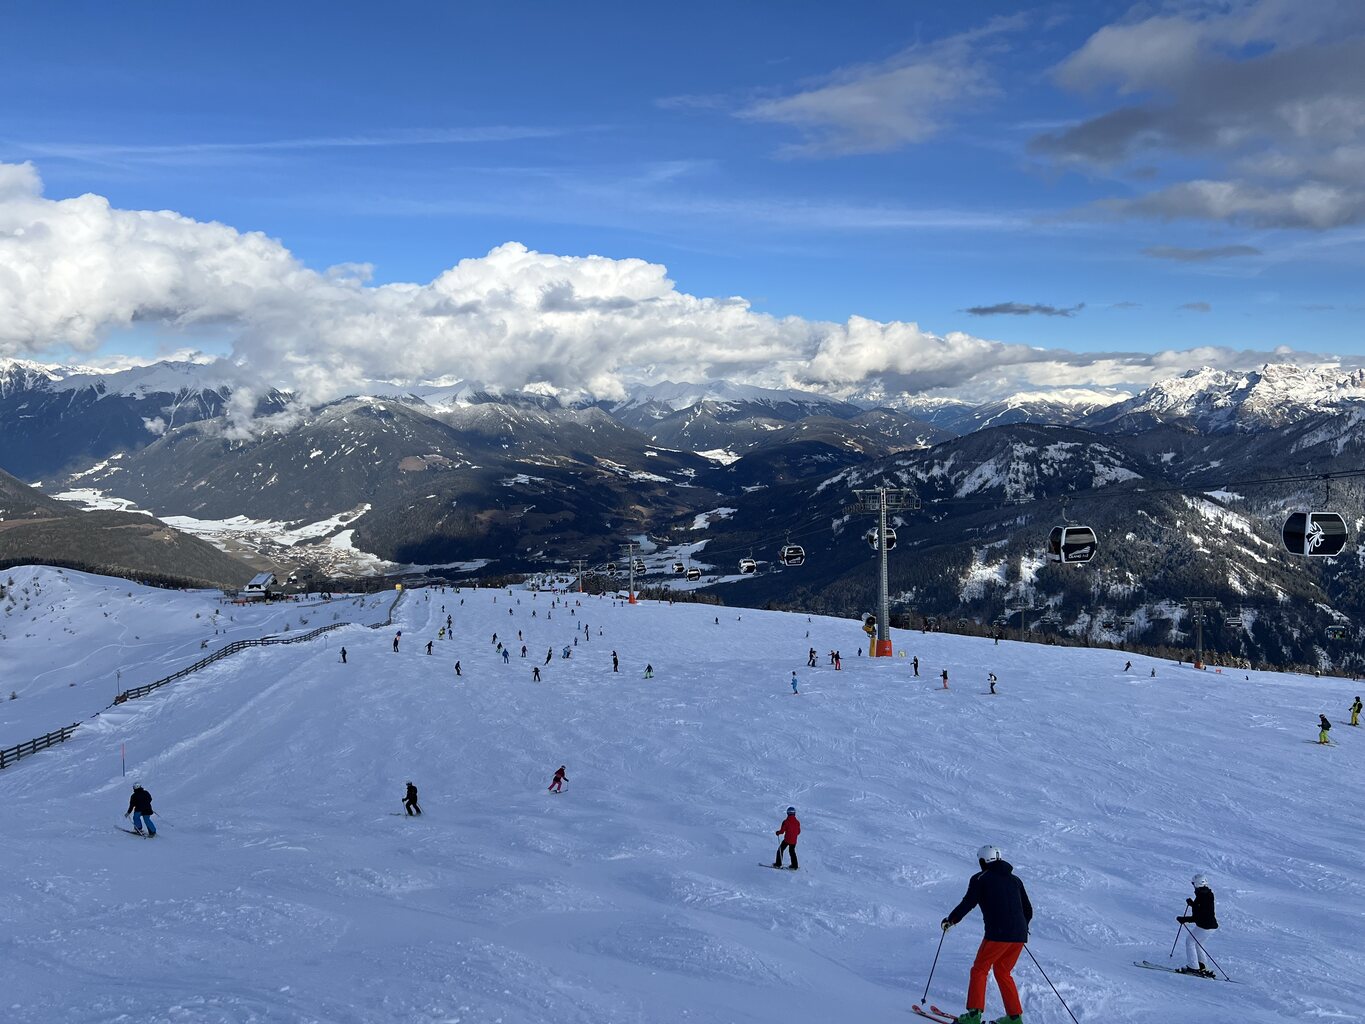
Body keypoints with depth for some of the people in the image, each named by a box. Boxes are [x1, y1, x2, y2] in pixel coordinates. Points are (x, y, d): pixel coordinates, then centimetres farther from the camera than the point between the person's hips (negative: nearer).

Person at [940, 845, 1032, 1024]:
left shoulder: (980, 878, 4)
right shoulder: (1015, 880, 19)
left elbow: (968, 903, -4)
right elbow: (1028, 910, 22)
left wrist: (950, 920, 9)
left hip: (997, 934, -6)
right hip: (1019, 936, 6)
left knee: (979, 970, 5)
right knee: (1002, 972, 20)